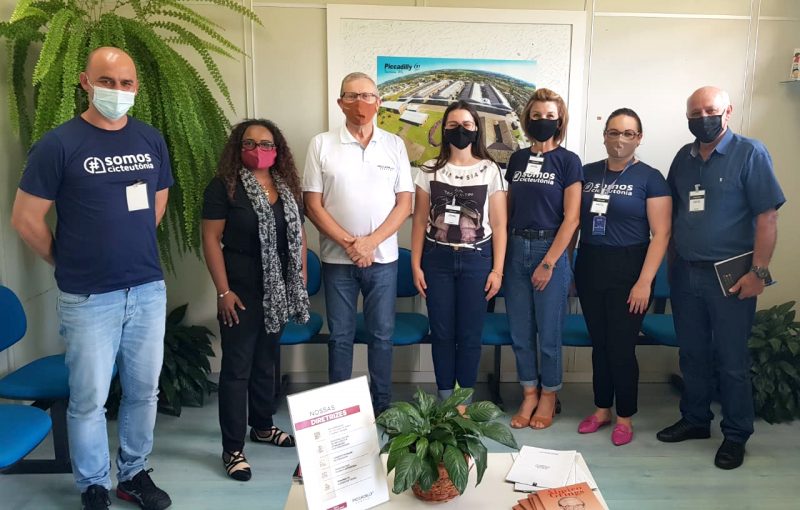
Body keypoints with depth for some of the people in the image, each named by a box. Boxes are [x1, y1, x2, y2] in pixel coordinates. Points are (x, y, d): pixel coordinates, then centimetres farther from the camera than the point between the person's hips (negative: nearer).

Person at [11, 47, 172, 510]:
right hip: (88, 298, -4)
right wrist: (68, 262, 4)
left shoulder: (152, 140, 5)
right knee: (90, 398, 8)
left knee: (144, 391, 14)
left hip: (149, 289, 4)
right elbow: (26, 219, -4)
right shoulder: (59, 144, -8)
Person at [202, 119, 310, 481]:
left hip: (278, 291, 6)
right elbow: (210, 239, -11)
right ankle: (232, 448, 10)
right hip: (242, 292, -6)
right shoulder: (224, 186, -8)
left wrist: (300, 282, 8)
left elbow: (299, 235, 13)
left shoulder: (287, 186, 9)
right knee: (237, 367, 0)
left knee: (266, 362, 18)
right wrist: (223, 291, -15)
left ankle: (262, 426, 35)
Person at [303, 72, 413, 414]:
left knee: (382, 334, 8)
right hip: (337, 258, -1)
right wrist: (348, 243, -12)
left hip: (383, 257, 1)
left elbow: (404, 203, 0)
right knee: (340, 335, 8)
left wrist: (371, 242, -11)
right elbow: (313, 205, -3)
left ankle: (382, 406, 22)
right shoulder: (321, 145, 0)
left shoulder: (394, 145, 4)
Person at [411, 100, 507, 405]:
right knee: (442, 333, 6)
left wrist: (497, 269, -5)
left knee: (470, 334, 4)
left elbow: (498, 224, 0)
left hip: (476, 259, -1)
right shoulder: (430, 171, 4)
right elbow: (420, 221, 5)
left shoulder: (490, 171, 1)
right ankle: (445, 400, 21)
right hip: (437, 258, 1)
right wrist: (416, 265, -1)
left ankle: (464, 401, 19)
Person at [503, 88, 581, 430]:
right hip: (516, 250, 4)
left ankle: (549, 397, 23)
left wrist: (548, 263, -12)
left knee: (548, 332, 5)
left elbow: (571, 218, -8)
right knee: (520, 331, 9)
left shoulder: (568, 161, -3)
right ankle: (529, 395, 25)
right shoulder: (517, 159, 10)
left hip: (550, 250, -4)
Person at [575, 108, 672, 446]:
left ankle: (625, 417, 20)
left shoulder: (650, 178, -5)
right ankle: (602, 409, 28)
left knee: (622, 346, 2)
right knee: (599, 343, 12)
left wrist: (644, 282, -15)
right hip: (589, 268, 4)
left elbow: (661, 234, -9)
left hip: (627, 270, -4)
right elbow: (573, 221, 10)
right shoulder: (587, 173, 7)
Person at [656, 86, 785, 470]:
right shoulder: (684, 158, 10)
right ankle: (694, 420, 30)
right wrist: (673, 264, 9)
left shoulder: (750, 153, -6)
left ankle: (736, 435, 19)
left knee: (731, 359, 4)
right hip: (685, 274, 5)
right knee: (692, 354, 14)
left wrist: (758, 272, -14)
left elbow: (767, 216, -10)